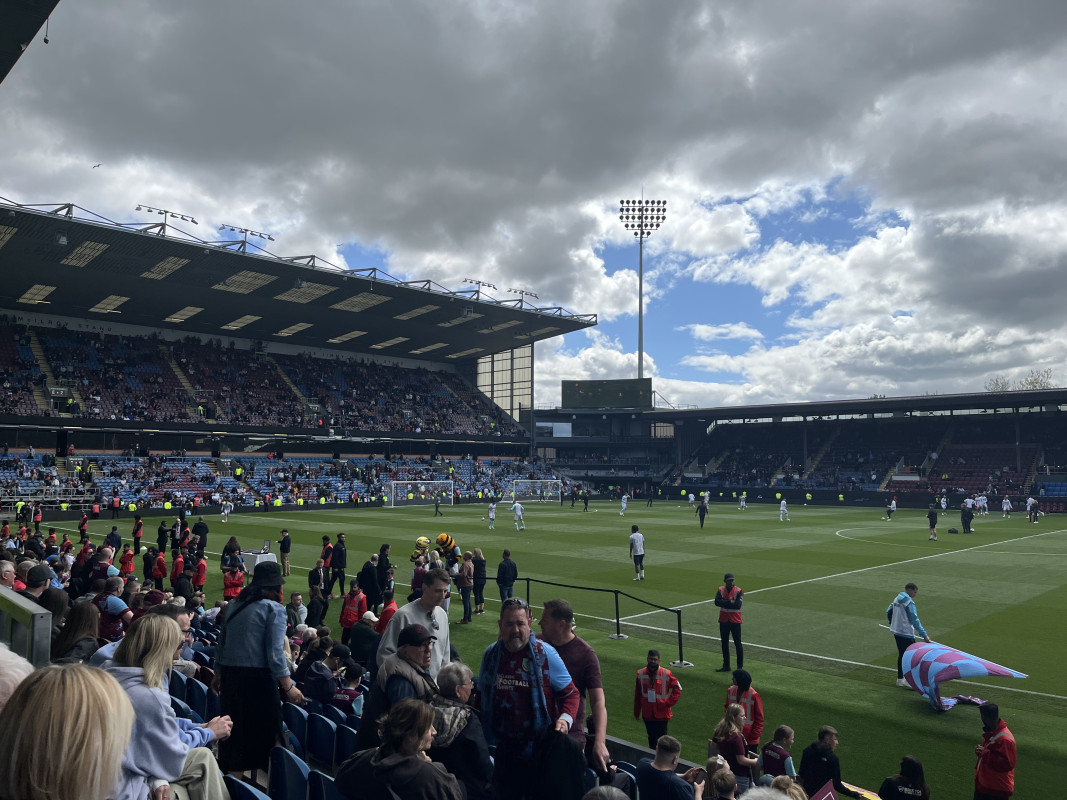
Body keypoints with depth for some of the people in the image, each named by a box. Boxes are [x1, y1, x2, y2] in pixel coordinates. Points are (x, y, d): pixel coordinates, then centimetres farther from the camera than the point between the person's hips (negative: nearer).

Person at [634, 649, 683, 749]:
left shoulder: (666, 674, -11)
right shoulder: (641, 673, -2)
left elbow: (677, 689, -1)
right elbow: (637, 694, 6)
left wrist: (669, 702, -10)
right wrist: (636, 712, 10)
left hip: (662, 714, -3)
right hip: (647, 714, 3)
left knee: (661, 738, -1)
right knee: (651, 738, 13)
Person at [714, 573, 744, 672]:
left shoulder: (738, 591, -9)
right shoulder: (721, 590, 2)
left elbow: (738, 605, -21)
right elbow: (717, 602, -13)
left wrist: (724, 603, -15)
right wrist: (730, 602, -20)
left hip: (735, 620, -4)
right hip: (723, 620, 4)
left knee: (737, 643, 1)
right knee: (724, 643, 11)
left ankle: (740, 666, 11)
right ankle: (726, 666, 22)